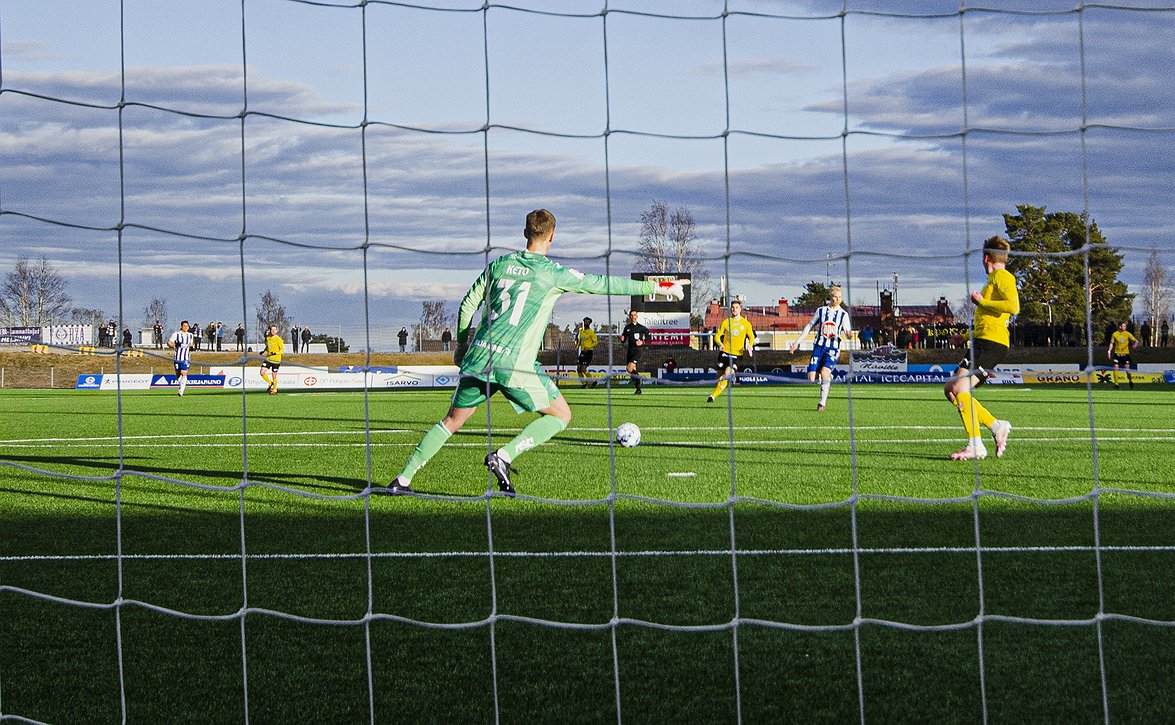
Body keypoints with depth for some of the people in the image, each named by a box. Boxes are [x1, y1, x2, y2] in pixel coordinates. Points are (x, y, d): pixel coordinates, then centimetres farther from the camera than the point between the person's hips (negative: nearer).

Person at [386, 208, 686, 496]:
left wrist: (462, 341, 31)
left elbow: (468, 305, 15)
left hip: (479, 356, 5)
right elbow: (602, 284, 1)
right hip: (516, 365, -5)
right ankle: (504, 456, -6)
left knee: (452, 420, 18)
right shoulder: (554, 274, -2)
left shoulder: (500, 264, 11)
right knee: (561, 415, 11)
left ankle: (403, 479, 11)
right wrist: (657, 287, 9)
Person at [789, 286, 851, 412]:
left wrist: (848, 335, -24)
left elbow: (847, 333, 2)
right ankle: (828, 379, 29)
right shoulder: (821, 310, 6)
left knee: (824, 372, -24)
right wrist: (797, 342, 13)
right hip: (819, 346, 2)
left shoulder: (843, 314, 3)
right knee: (811, 378, -7)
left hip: (833, 349, -2)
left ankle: (822, 403, -13)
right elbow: (809, 326, 14)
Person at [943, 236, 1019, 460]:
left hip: (992, 343, -10)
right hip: (984, 341, 10)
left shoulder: (1002, 276, -5)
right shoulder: (993, 279, 25)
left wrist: (981, 301, -12)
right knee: (950, 389, 7)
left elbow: (1013, 306, -21)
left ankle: (975, 446, -22)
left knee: (960, 387, -20)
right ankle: (995, 426, 6)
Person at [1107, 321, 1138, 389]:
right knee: (1115, 368, -7)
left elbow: (1135, 341, 1)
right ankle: (1116, 384, 2)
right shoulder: (1115, 334, 1)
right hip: (1117, 353, 0)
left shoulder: (1127, 334, 1)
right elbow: (1112, 343, 8)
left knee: (1127, 368, -7)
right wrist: (1109, 351, -4)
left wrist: (1135, 344, -21)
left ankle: (1130, 381, 17)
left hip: (1125, 353, 0)